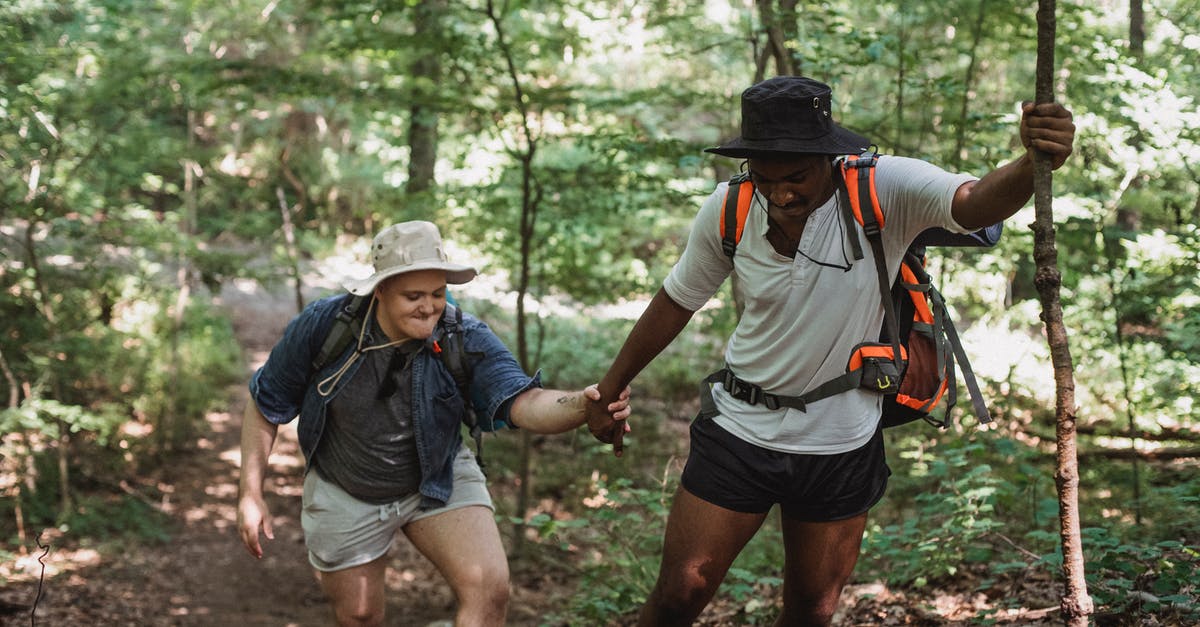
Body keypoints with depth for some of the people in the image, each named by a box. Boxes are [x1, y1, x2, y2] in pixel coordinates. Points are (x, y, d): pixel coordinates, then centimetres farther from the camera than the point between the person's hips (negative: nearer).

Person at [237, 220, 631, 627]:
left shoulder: (466, 340, -22)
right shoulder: (324, 326, -22)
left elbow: (522, 404, -38)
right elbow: (266, 406, -8)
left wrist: (585, 405, -58)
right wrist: (250, 494, -11)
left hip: (439, 482, 0)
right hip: (346, 497, 0)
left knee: (489, 590, -19)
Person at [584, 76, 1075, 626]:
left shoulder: (884, 192, -19)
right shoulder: (728, 210, -11)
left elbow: (976, 204, -38)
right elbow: (677, 301, 5)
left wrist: (1033, 165, -60)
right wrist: (610, 389, 13)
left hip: (841, 445, 0)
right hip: (740, 431, 1)